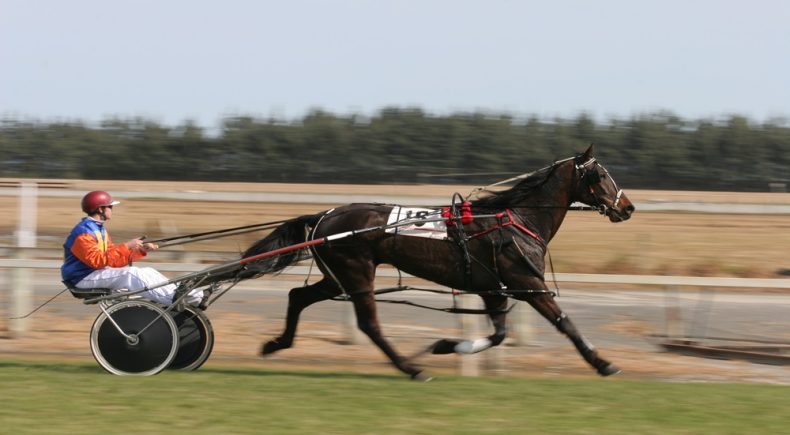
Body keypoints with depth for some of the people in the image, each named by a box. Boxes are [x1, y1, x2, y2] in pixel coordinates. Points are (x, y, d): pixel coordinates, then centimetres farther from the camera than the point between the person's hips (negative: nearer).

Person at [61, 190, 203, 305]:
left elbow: (113, 257, 13)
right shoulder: (82, 233, -17)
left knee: (147, 272, -5)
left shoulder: (99, 230, 17)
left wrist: (141, 250, 2)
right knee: (131, 274, -29)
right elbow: (96, 260, -27)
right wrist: (127, 247, -26)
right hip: (84, 278, -10)